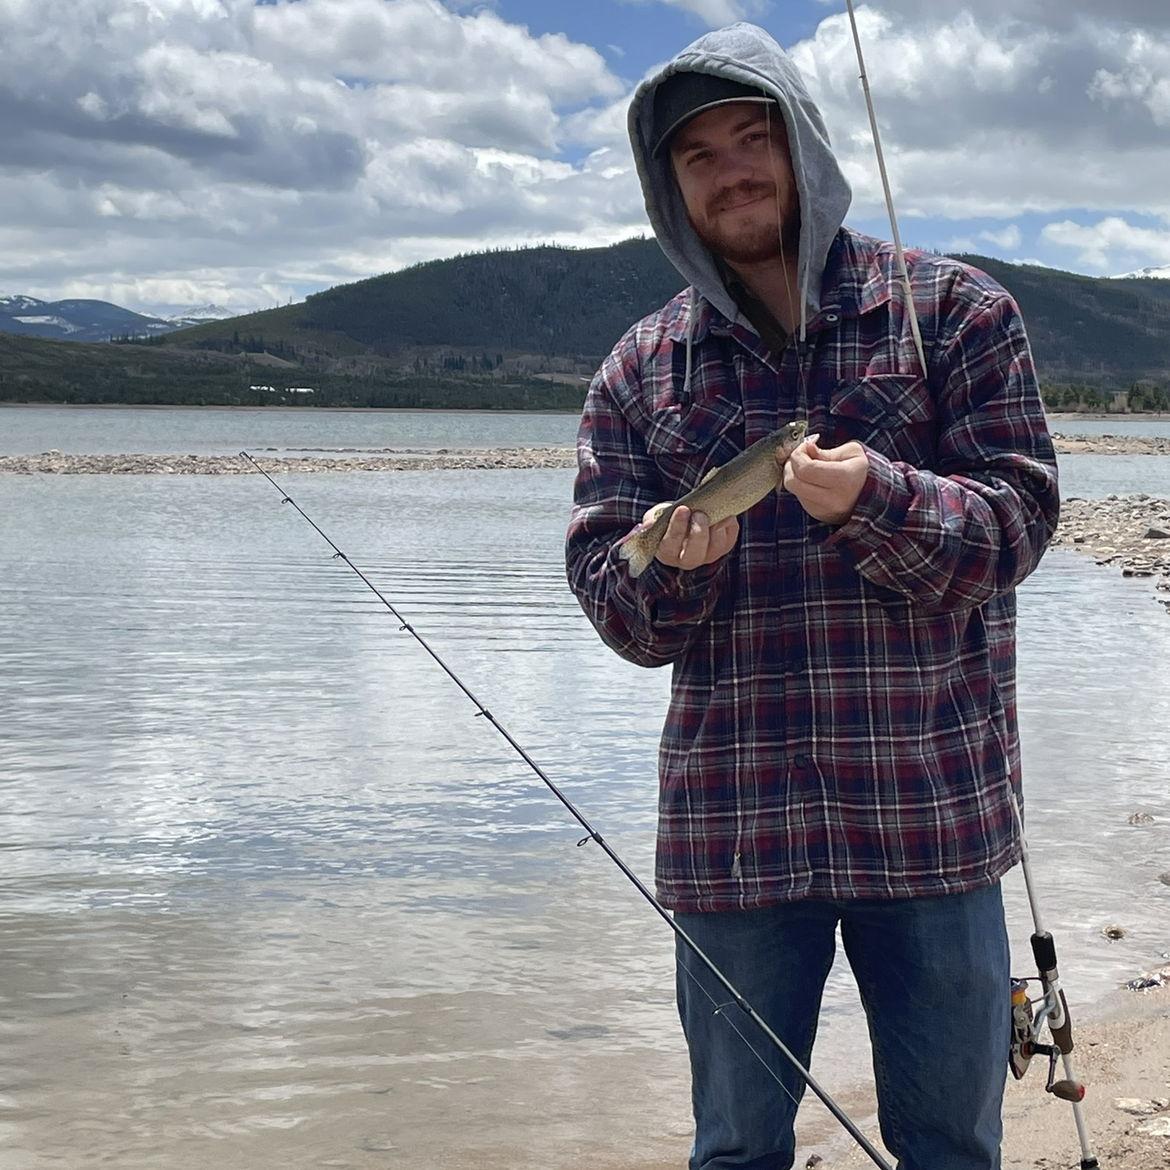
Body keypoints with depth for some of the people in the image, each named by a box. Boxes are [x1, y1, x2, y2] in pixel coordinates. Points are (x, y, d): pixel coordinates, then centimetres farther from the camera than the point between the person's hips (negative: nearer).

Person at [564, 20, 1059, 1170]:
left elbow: (1016, 518, -7)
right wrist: (671, 569, -20)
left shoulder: (952, 310, 1)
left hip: (932, 813, -1)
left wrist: (873, 500, -25)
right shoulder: (640, 370, 6)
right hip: (732, 827, 2)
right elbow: (607, 595, 2)